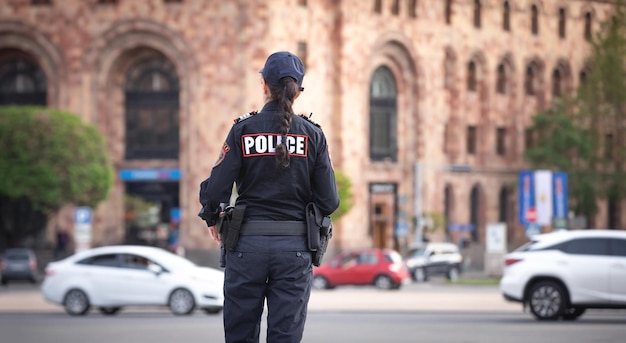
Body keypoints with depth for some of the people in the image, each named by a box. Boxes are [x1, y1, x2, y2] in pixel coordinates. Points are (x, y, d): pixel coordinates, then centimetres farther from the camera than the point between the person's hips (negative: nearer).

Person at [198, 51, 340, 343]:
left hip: (247, 243, 0)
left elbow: (215, 189, -8)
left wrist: (212, 219, 13)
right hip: (294, 247, 0)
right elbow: (329, 201, -2)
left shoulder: (243, 130, -2)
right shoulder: (312, 135, 1)